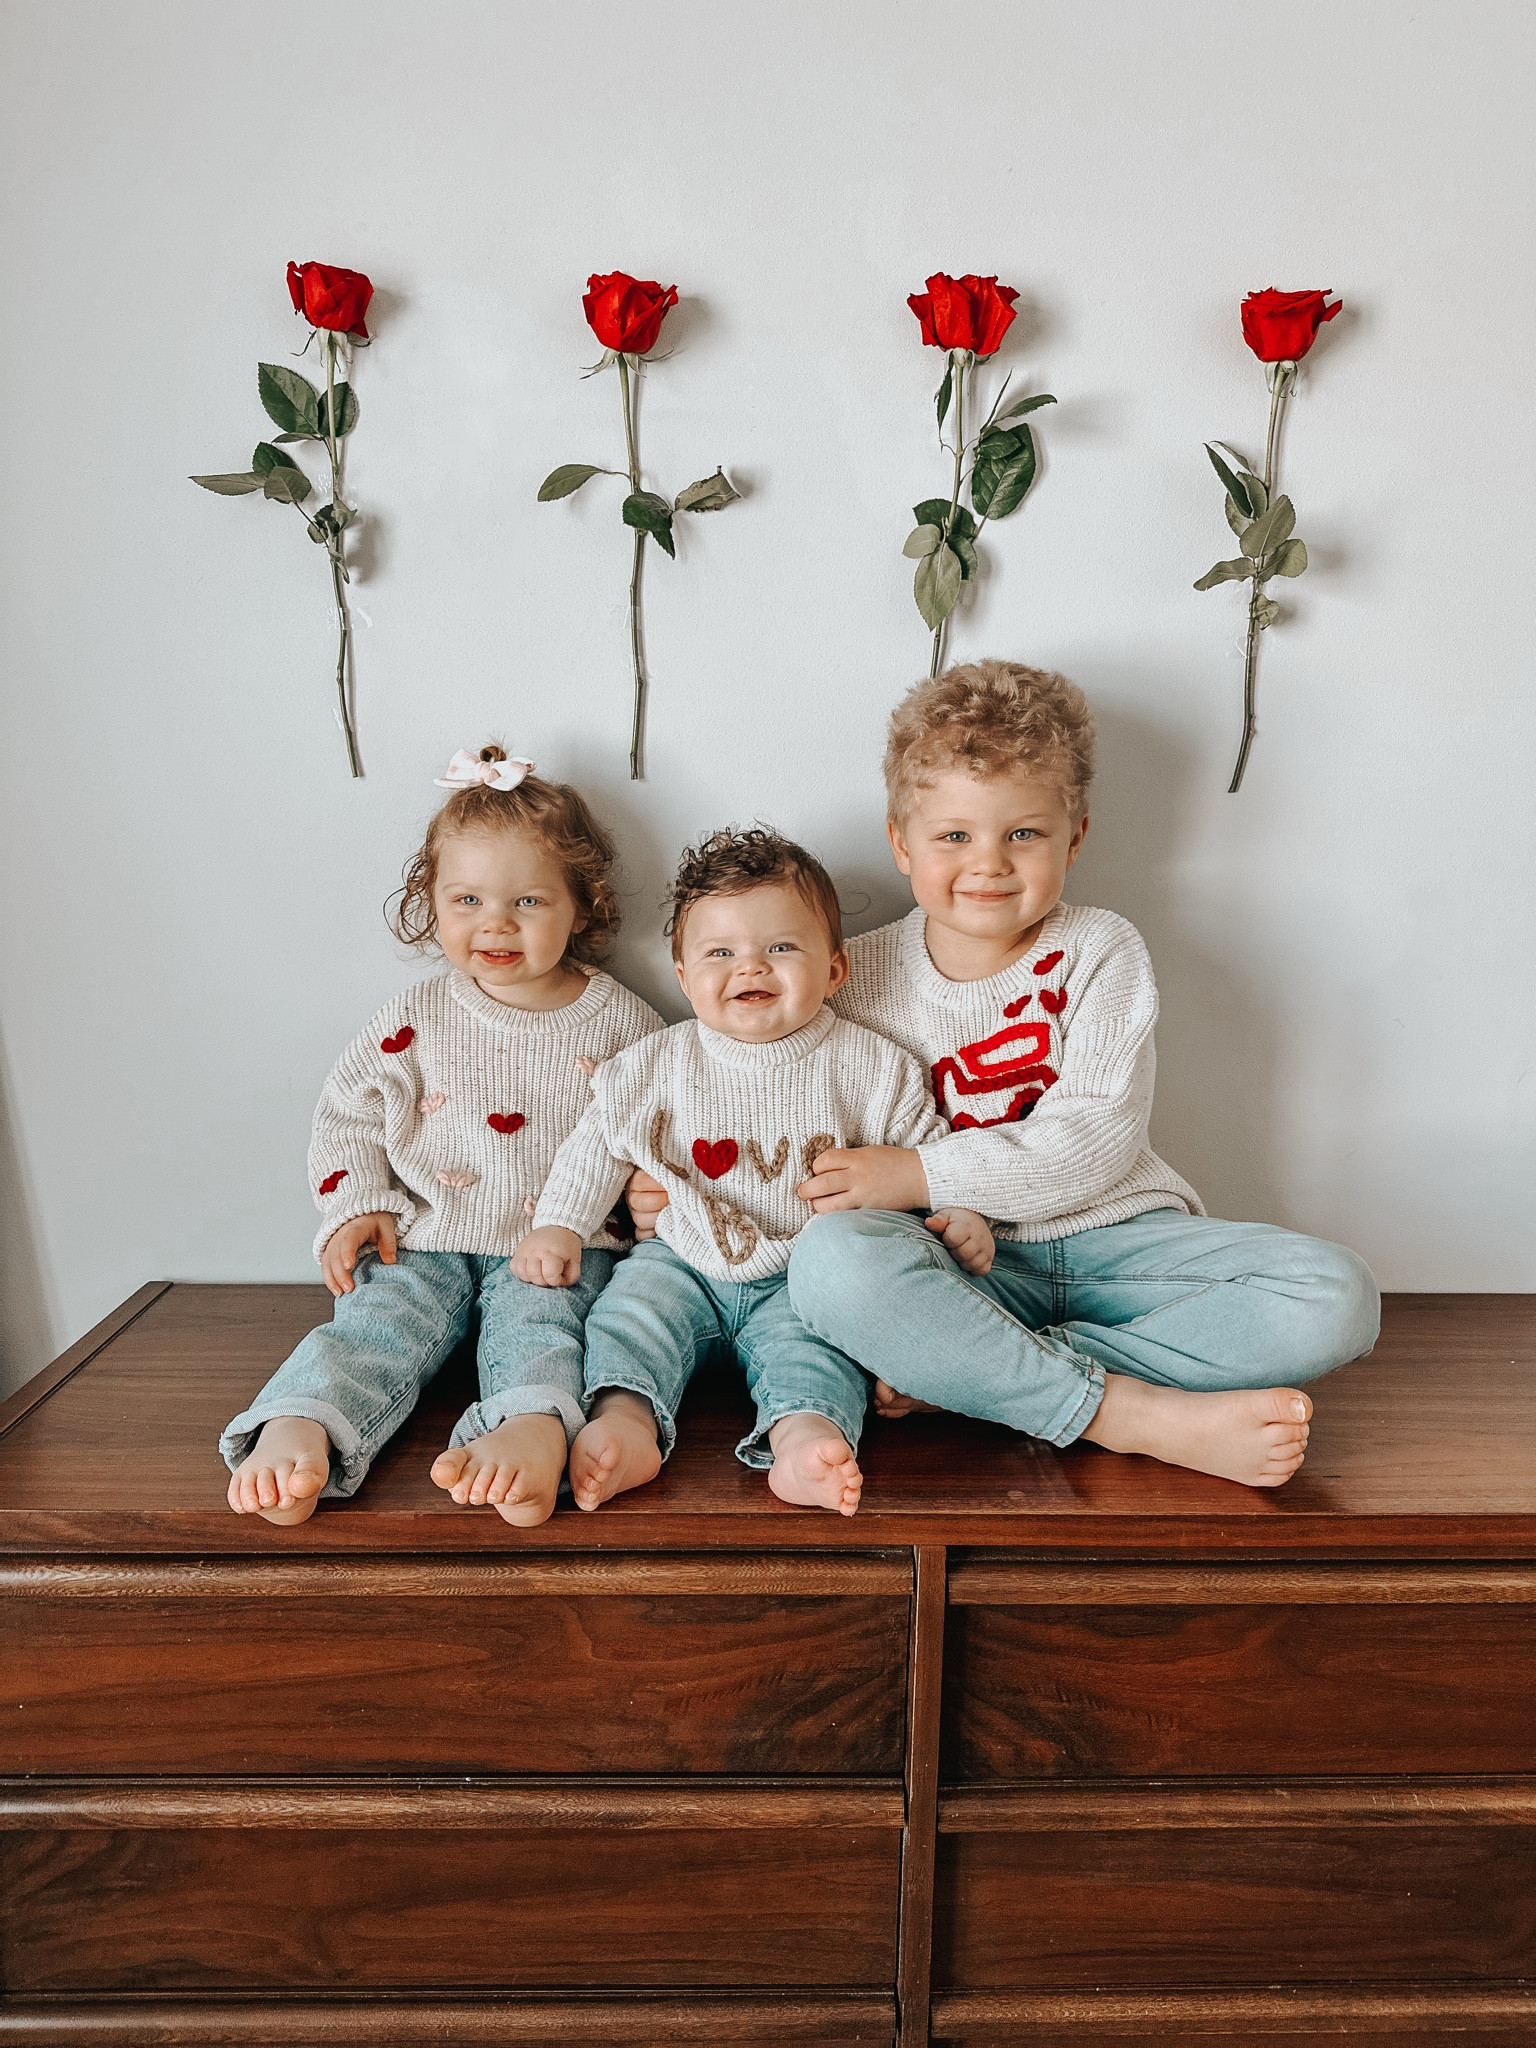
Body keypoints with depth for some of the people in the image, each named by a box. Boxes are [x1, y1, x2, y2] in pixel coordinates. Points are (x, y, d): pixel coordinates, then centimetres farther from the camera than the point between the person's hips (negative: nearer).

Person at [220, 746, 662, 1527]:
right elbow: (349, 1114, 12)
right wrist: (355, 1206, -2)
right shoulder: (414, 1020, 6)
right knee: (378, 1319, -23)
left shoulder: (619, 1022, 4)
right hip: (426, 1238, 2)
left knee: (535, 1324, -29)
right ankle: (297, 1432, -43)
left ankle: (536, 1426, -54)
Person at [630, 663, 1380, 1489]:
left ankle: (964, 1374, -27)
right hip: (961, 1263, -1)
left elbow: (1096, 1140, -12)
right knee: (832, 1261, -34)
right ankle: (1137, 1414, -28)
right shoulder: (859, 978, 3)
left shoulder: (1099, 952, -1)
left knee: (1334, 1297, -22)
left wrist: (920, 1174, -20)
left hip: (1115, 1239, 1)